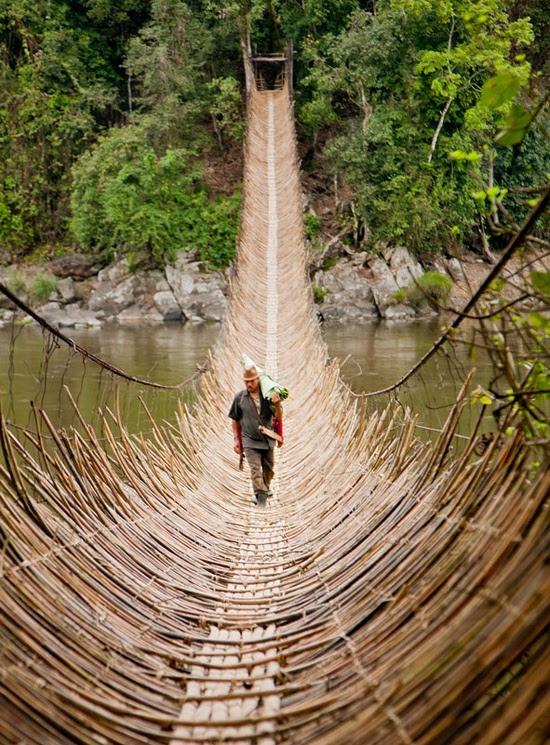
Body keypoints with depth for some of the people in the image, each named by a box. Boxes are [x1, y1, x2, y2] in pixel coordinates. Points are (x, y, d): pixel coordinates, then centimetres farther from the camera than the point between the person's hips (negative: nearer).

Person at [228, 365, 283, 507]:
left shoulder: (268, 395, -4)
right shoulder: (239, 398, -5)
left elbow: (278, 417, -3)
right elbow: (235, 420, 5)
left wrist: (277, 405, -22)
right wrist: (236, 439, 3)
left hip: (268, 439, 2)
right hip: (250, 441, -2)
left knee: (268, 467, 16)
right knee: (255, 469, -12)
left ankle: (266, 487, 41)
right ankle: (261, 496, -11)